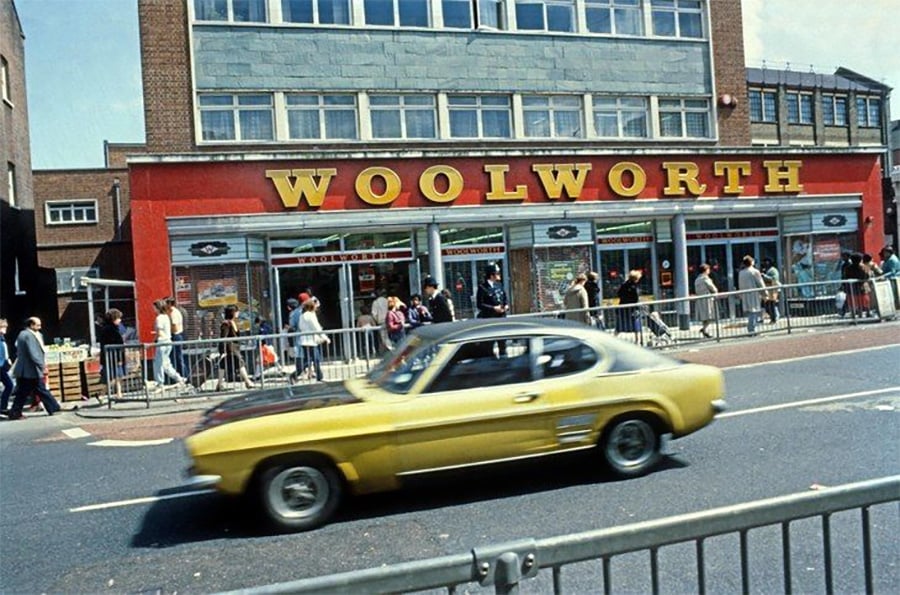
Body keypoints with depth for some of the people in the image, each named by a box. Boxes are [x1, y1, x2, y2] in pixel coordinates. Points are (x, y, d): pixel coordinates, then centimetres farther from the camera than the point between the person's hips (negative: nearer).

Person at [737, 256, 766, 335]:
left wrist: (742, 295, 17)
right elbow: (760, 284, -5)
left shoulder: (741, 273, 6)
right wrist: (764, 293, 4)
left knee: (749, 312, 10)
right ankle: (752, 329, -6)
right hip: (754, 295, -5)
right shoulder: (755, 272, -7)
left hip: (745, 296, 5)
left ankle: (751, 329, 10)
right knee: (754, 312, -3)